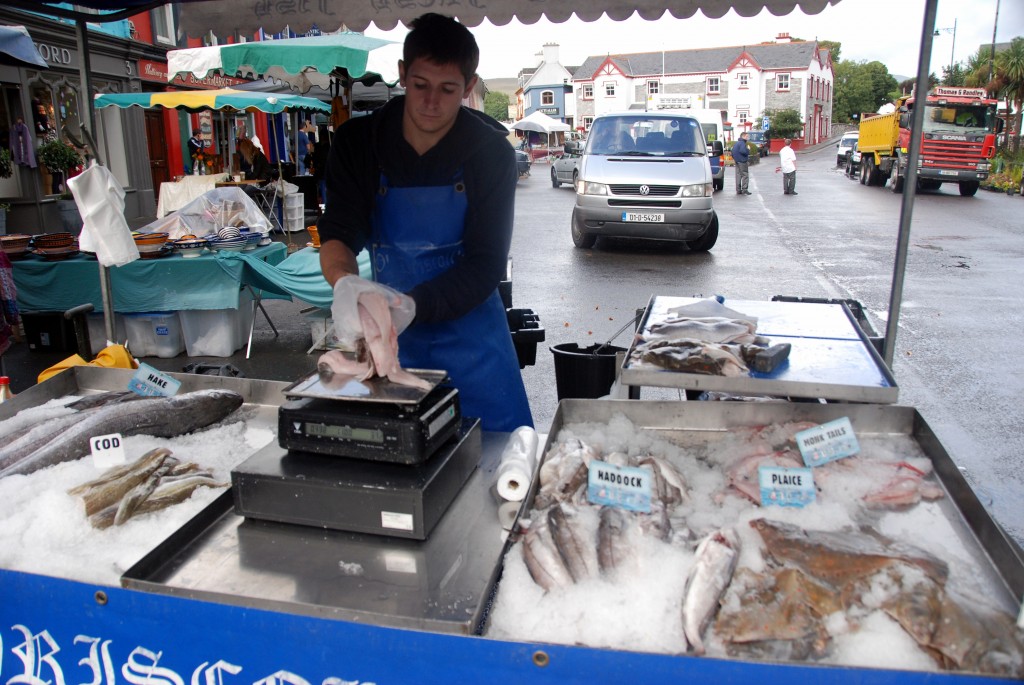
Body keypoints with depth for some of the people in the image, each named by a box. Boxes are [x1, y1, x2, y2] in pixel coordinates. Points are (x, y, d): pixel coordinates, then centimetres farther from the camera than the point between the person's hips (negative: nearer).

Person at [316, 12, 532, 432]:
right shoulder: (358, 142, -3)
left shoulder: (491, 152, -8)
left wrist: (410, 304, -29)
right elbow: (336, 234, -10)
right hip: (391, 336, 2)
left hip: (469, 333, -1)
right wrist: (345, 283, -34)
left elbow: (486, 264, -13)